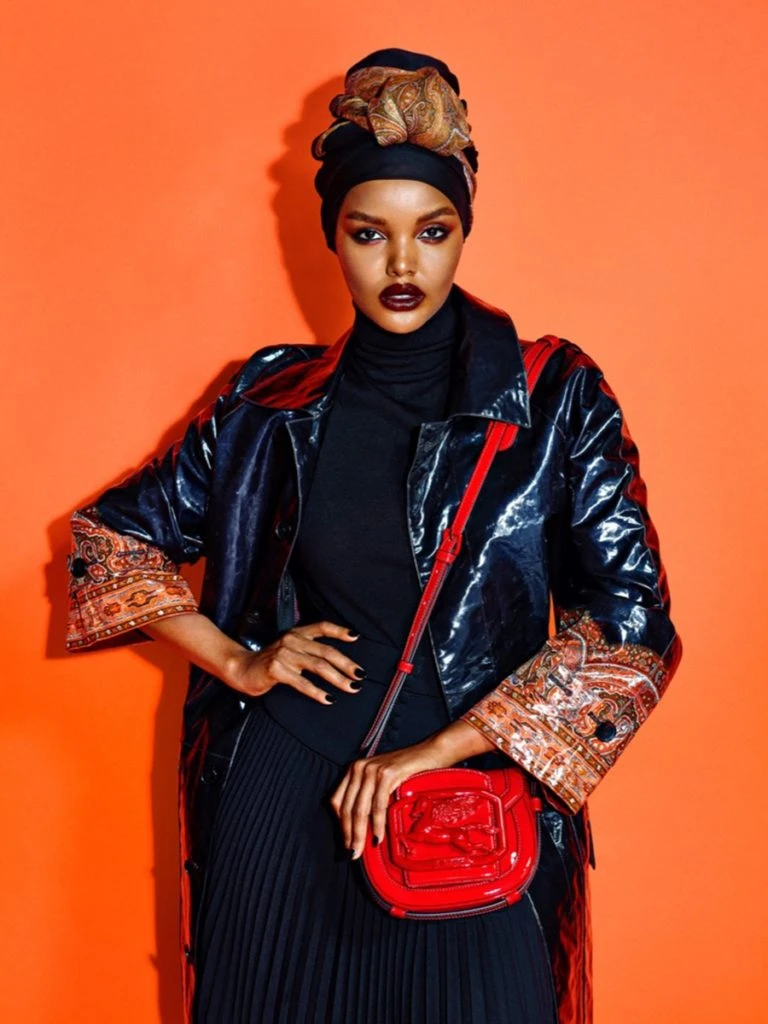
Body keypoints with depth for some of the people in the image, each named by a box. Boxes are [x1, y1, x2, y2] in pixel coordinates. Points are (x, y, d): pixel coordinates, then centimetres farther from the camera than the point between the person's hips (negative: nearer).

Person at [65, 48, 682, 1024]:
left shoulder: (555, 401, -3)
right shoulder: (276, 402, 3)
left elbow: (630, 622, -8)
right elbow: (113, 534, 12)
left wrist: (436, 749, -13)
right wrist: (237, 660, -1)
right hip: (283, 801, 2)